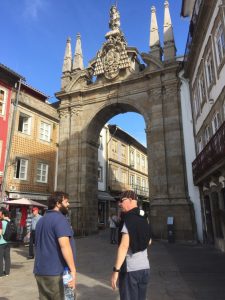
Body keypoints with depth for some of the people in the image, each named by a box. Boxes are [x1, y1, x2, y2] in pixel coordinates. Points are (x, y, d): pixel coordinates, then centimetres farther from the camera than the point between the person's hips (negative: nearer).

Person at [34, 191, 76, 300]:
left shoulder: (42, 220, 13)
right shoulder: (60, 218, -16)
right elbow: (64, 245, -26)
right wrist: (73, 270, -23)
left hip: (40, 271, 9)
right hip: (57, 272, -8)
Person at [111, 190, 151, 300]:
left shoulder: (129, 218, -16)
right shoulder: (144, 218, 8)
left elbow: (124, 245, -24)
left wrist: (116, 270, -21)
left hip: (130, 269, -8)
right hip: (145, 267, 8)